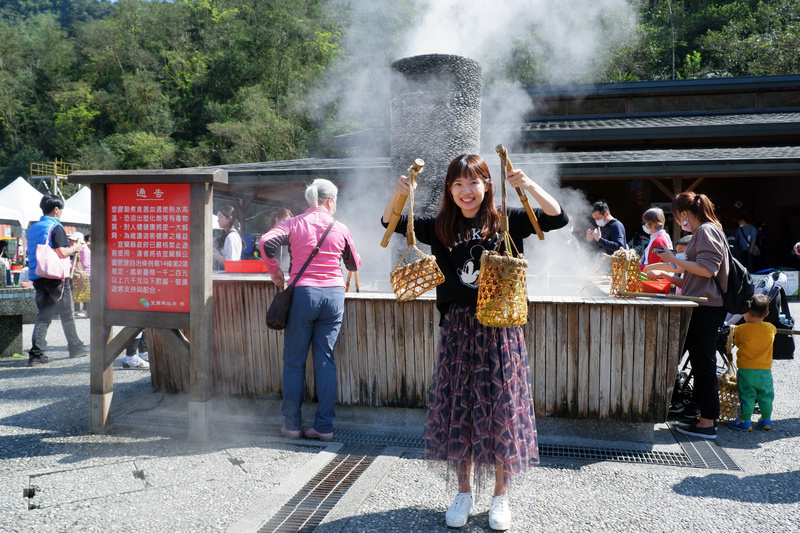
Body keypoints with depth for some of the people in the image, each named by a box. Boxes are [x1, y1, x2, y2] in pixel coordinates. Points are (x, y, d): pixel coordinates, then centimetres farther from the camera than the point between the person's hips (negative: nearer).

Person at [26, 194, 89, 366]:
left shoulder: (32, 228, 13)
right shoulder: (56, 227, -11)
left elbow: (32, 252, 18)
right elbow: (61, 253, -20)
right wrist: (74, 248, -1)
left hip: (38, 278, 7)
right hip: (56, 277, -6)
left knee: (43, 316, 7)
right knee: (67, 315, 7)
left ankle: (36, 353, -2)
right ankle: (75, 347, 19)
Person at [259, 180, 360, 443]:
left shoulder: (295, 224, 2)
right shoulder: (340, 228, 6)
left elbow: (266, 242, -14)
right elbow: (354, 265, 16)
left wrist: (275, 271, 1)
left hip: (304, 293, -2)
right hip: (334, 295, 2)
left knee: (294, 361, 8)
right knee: (326, 360, 7)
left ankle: (292, 424, 14)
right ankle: (324, 426, 10)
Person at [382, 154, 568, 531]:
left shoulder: (506, 222, 1)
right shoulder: (441, 228, 6)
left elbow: (558, 218, -7)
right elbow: (390, 223, 4)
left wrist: (529, 186, -22)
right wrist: (399, 193, -16)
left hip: (499, 328, -2)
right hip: (457, 328, 2)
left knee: (500, 409, 5)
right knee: (457, 409, 8)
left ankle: (501, 496, 23)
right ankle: (464, 493, 26)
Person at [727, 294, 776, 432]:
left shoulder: (741, 329, -11)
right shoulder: (771, 328, -1)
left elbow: (737, 343, 3)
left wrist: (733, 332, 19)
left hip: (746, 369, -3)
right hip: (765, 370, 3)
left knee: (747, 396, 4)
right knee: (766, 396, 16)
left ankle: (745, 422, 9)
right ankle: (766, 420, 28)